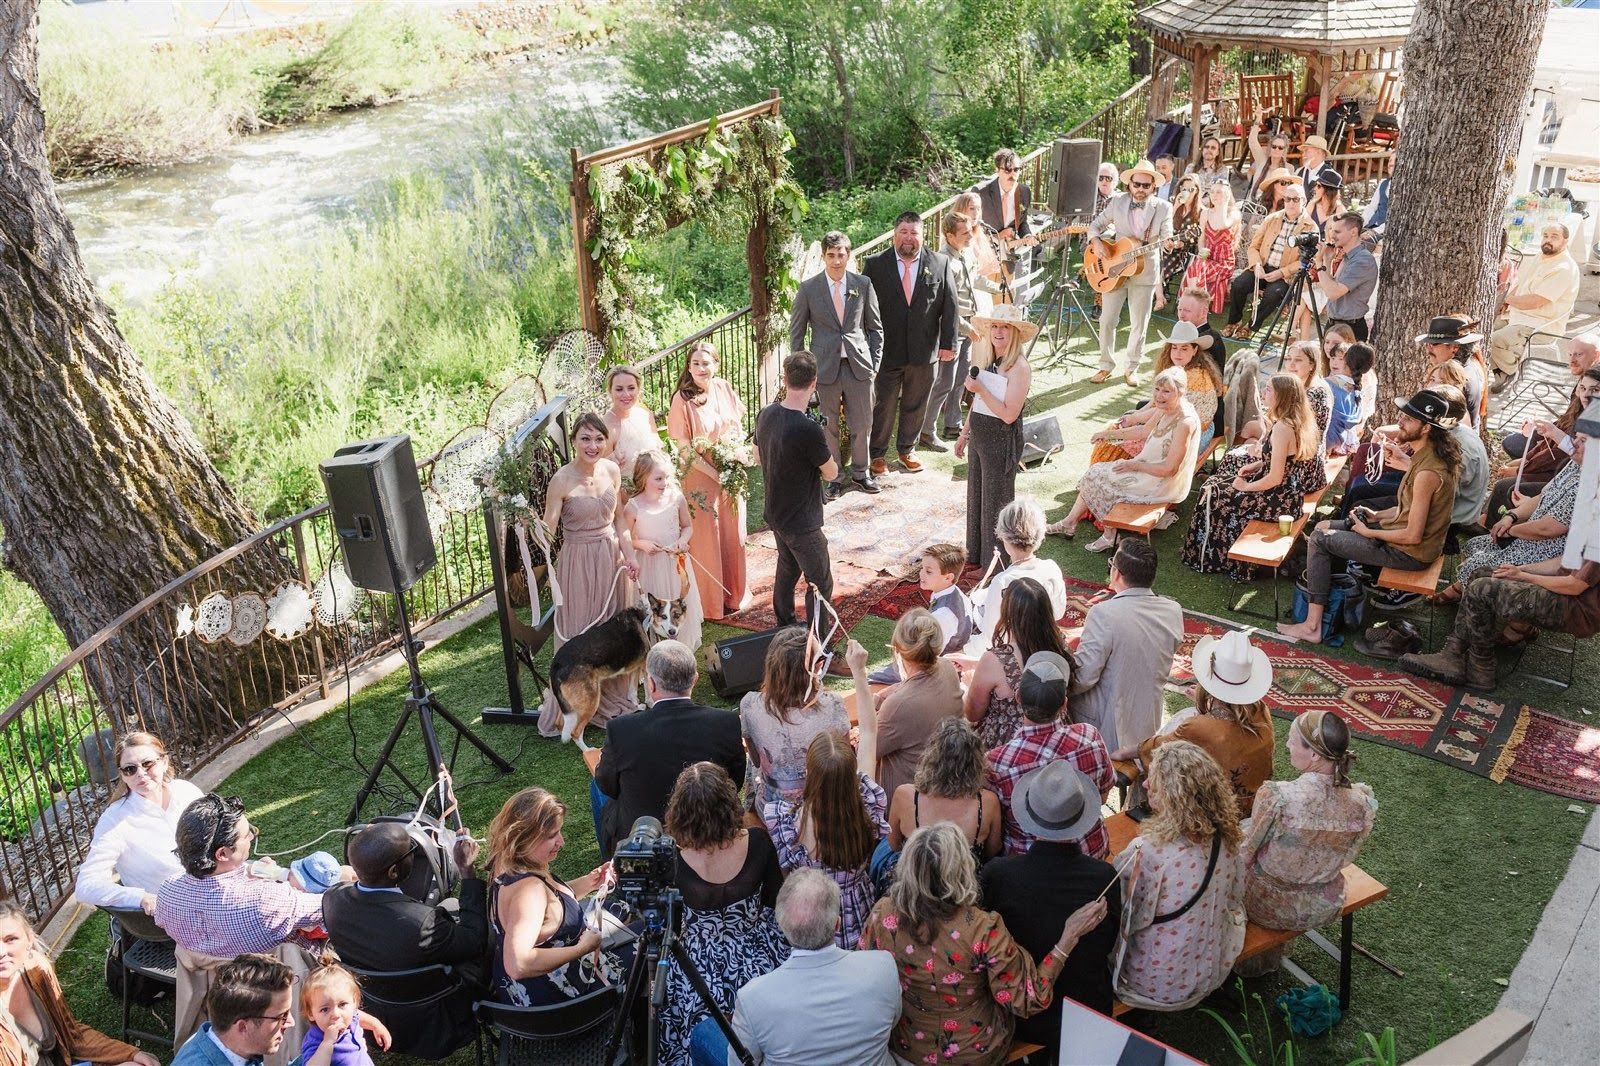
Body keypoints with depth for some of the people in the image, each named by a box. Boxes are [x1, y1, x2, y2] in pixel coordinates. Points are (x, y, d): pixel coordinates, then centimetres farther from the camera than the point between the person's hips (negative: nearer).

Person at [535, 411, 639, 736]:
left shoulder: (612, 470, -1)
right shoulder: (562, 480, -16)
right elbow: (547, 533, -16)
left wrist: (629, 555, 3)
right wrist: (533, 522, -36)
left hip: (612, 560, 5)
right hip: (578, 563, -5)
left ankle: (612, 697, 34)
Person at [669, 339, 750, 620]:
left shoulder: (724, 389, -2)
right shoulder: (682, 399, -16)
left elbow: (739, 426, 9)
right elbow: (682, 447, -14)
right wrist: (713, 473, -18)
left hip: (731, 475, 5)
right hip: (701, 478, -5)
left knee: (733, 533, 15)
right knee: (707, 538, 6)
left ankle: (735, 592, 35)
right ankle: (711, 601, 22)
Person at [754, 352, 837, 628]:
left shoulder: (766, 414, -6)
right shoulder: (808, 429, -30)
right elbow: (831, 473, -15)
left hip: (774, 512, 8)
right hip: (802, 522, -8)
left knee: (787, 568, 27)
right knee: (820, 583, 6)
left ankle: (784, 627, 42)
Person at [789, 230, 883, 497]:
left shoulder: (863, 284, 1)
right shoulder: (808, 288, -4)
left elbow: (875, 327, 9)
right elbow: (796, 332, 3)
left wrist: (875, 362, 3)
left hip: (858, 364, 2)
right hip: (825, 366, -1)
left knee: (862, 424, 10)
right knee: (828, 426, 9)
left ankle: (860, 472, 31)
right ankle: (834, 477, 25)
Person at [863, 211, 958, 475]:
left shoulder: (939, 263, 0)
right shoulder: (875, 264, -4)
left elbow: (949, 305, 2)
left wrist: (948, 343, -2)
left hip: (924, 351, 2)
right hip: (886, 351, -2)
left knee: (916, 405, 15)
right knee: (883, 405, 7)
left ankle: (907, 448, 35)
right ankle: (877, 453, 24)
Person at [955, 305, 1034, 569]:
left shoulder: (1019, 368, -19)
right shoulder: (986, 360, 6)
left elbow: (1009, 414, -23)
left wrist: (981, 389, -22)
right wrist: (965, 433, 19)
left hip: (1002, 441, -8)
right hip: (979, 436, 8)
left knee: (996, 499, 4)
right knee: (976, 495, 17)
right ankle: (976, 552, 33)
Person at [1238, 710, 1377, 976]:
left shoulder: (1277, 797, -35)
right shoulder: (1362, 802, -21)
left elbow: (1247, 853, -18)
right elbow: (1347, 857, -2)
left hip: (1270, 910, -4)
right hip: (1326, 908, 4)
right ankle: (1270, 958, 50)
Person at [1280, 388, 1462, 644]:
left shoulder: (1428, 473, -29)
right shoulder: (1431, 454, 2)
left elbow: (1413, 536, -26)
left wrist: (1369, 532, -13)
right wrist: (1378, 516, 5)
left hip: (1410, 553, -10)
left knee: (1319, 540, -6)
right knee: (1323, 527, 15)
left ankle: (1312, 626, -1)